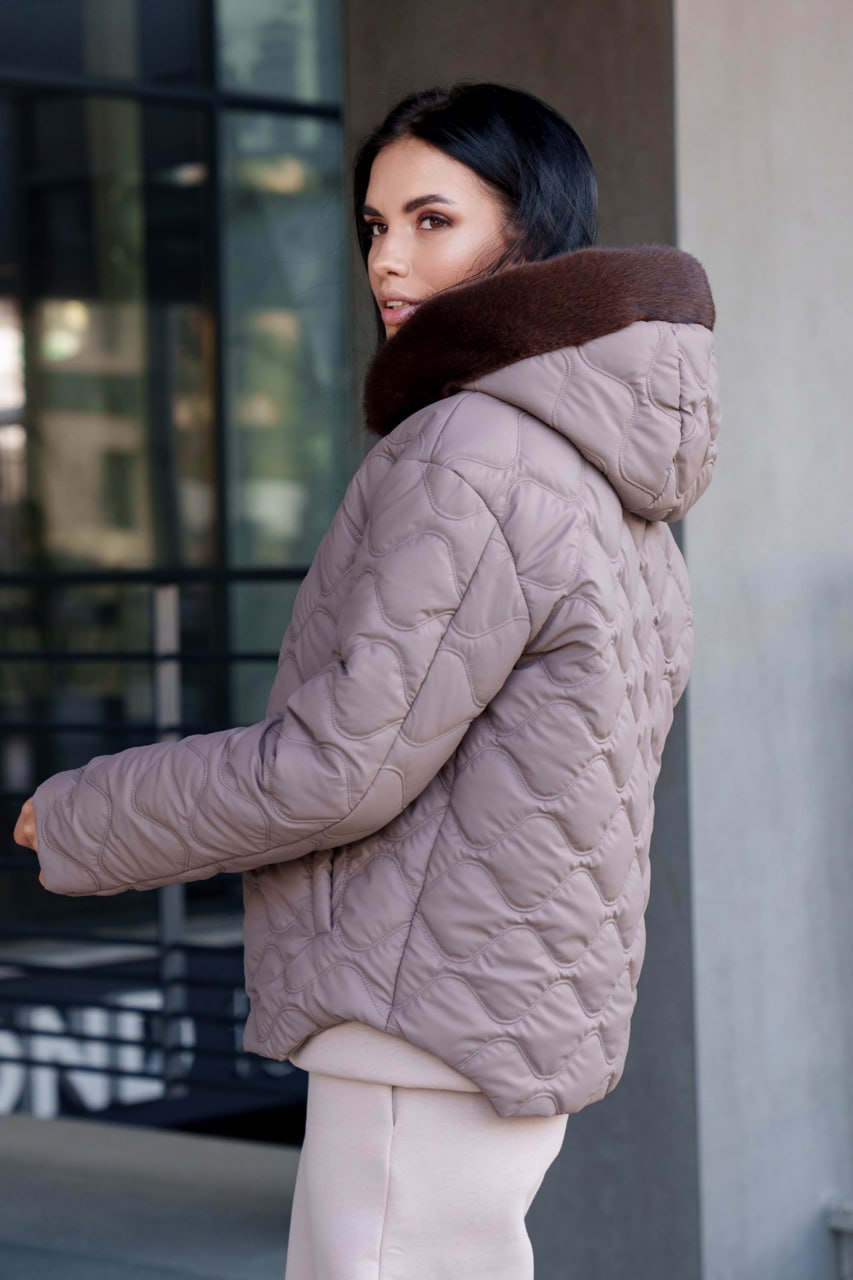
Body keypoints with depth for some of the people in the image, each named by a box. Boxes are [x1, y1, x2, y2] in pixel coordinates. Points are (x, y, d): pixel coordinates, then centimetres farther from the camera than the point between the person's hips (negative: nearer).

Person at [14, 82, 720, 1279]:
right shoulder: (604, 476, 12)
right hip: (519, 1011, 10)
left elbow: (339, 765, -19)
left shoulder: (472, 460, -18)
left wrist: (81, 817, -6)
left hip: (436, 1026, -10)